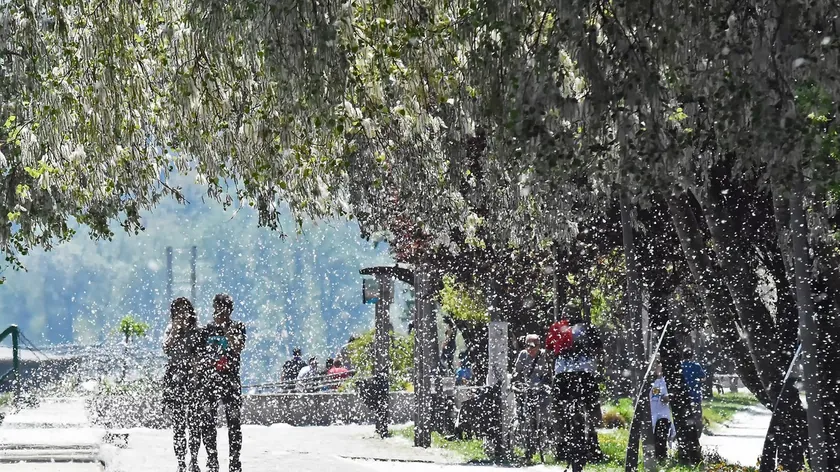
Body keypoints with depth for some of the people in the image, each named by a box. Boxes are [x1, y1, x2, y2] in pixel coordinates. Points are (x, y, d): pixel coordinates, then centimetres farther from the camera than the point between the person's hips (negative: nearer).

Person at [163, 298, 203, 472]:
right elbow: (167, 349, 0)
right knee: (178, 424, -1)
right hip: (174, 379, 1)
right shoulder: (171, 331, 14)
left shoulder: (196, 333, 6)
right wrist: (175, 330, -3)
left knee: (194, 422, -4)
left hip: (192, 379, -1)